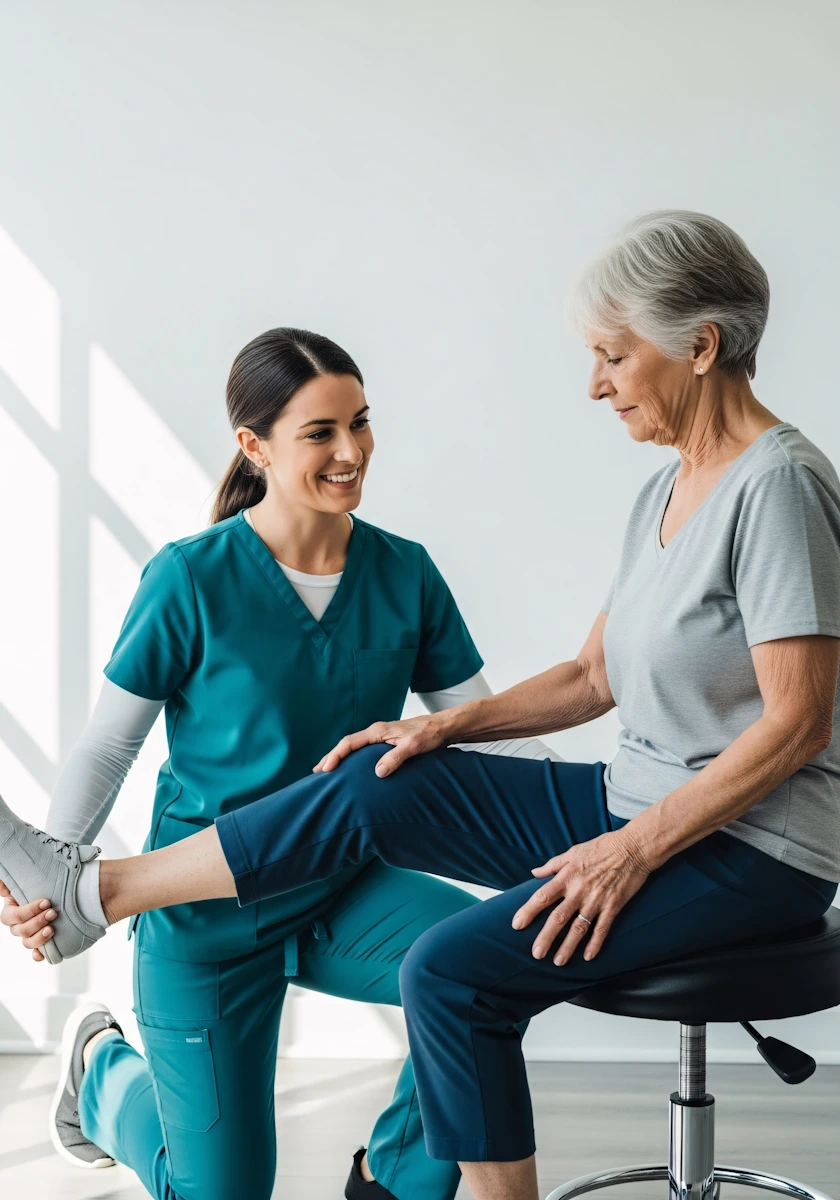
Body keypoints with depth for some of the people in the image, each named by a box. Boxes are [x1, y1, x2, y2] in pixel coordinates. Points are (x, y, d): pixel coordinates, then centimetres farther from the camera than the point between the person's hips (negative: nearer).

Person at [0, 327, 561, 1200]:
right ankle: (104, 1069, 38)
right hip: (211, 912, -3)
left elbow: (487, 727, -1)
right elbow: (106, 746, -9)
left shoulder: (405, 573, -3)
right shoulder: (189, 579, -15)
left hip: (346, 895, 4)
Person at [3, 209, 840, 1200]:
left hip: (751, 850, -8)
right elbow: (592, 677, 15)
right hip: (641, 806, 8)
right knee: (374, 788, -2)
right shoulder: (667, 490, 10)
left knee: (452, 971, -21)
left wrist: (636, 851, -22)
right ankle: (93, 891, 6)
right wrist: (447, 727, 4)